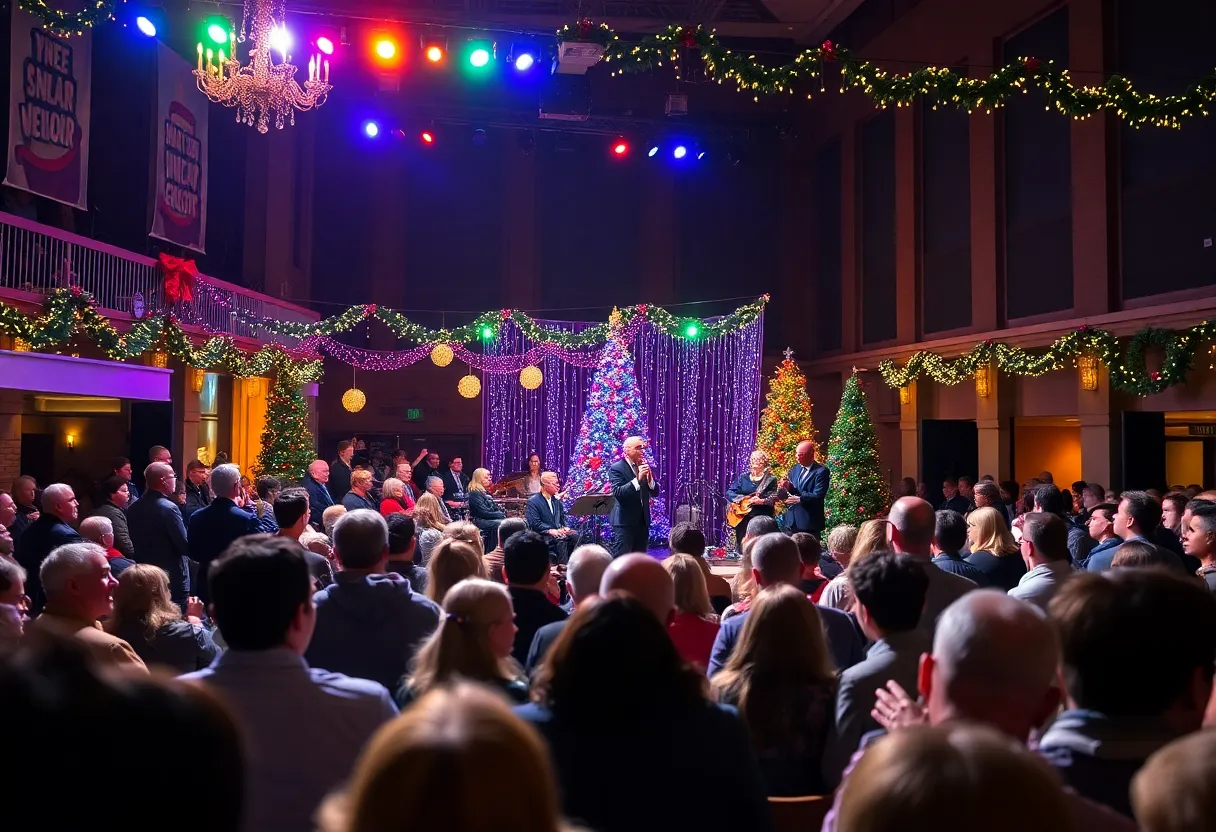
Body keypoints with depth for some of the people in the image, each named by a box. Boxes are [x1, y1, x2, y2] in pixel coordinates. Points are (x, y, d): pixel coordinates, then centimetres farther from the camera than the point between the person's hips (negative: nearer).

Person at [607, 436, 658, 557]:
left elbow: (655, 492, 9)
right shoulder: (617, 468, -8)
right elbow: (617, 493, -21)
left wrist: (650, 479, -10)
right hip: (625, 521, -7)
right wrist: (637, 479, -27)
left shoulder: (644, 466, 11)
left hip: (642, 521, 7)